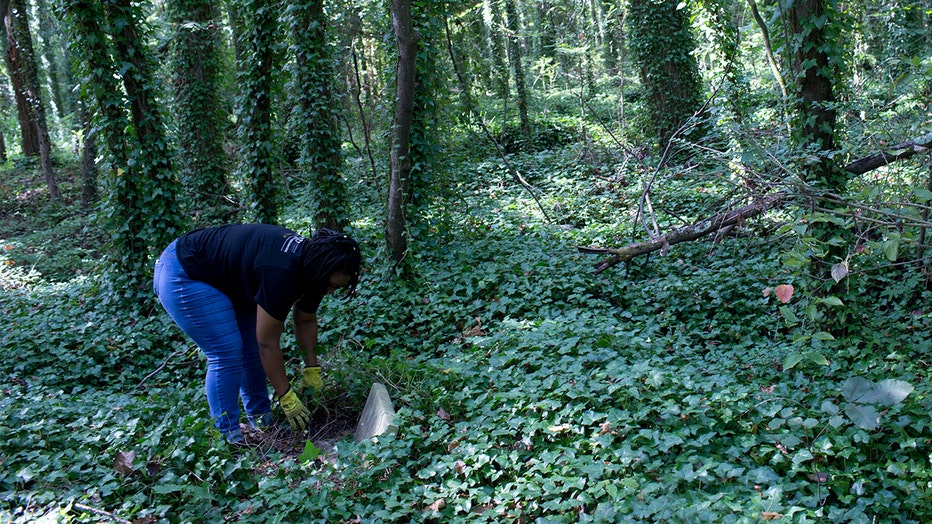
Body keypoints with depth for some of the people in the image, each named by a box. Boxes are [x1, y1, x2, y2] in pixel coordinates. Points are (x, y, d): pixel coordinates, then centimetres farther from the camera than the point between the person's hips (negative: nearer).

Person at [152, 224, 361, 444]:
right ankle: (227, 435, -5)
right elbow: (268, 343, -27)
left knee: (252, 349, 5)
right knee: (226, 355, -15)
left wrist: (312, 368, 4)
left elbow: (306, 321, 10)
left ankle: (260, 419, 16)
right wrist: (286, 397, -20)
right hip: (182, 277, -10)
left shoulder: (309, 265, -6)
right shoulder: (281, 273, -35)